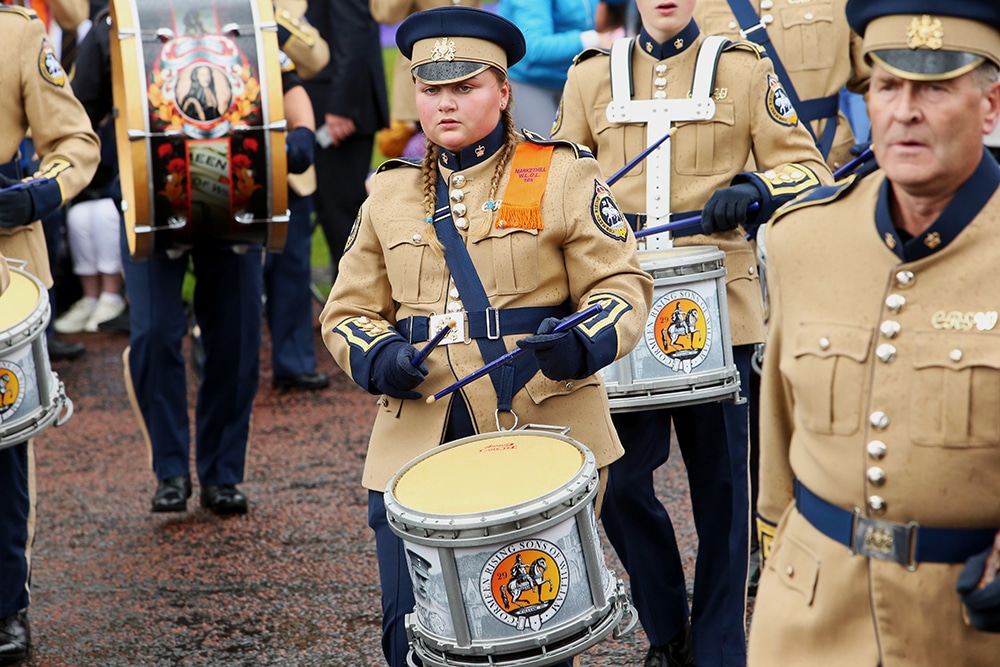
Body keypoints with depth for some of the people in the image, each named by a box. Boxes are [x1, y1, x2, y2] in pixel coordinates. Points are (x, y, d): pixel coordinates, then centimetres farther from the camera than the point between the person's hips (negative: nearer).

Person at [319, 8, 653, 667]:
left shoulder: (564, 178, 2)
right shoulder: (390, 193, 13)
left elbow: (621, 287, -1)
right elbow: (349, 313, 15)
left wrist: (583, 343, -23)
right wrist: (379, 357, -8)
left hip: (540, 437, -2)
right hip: (417, 446, 3)